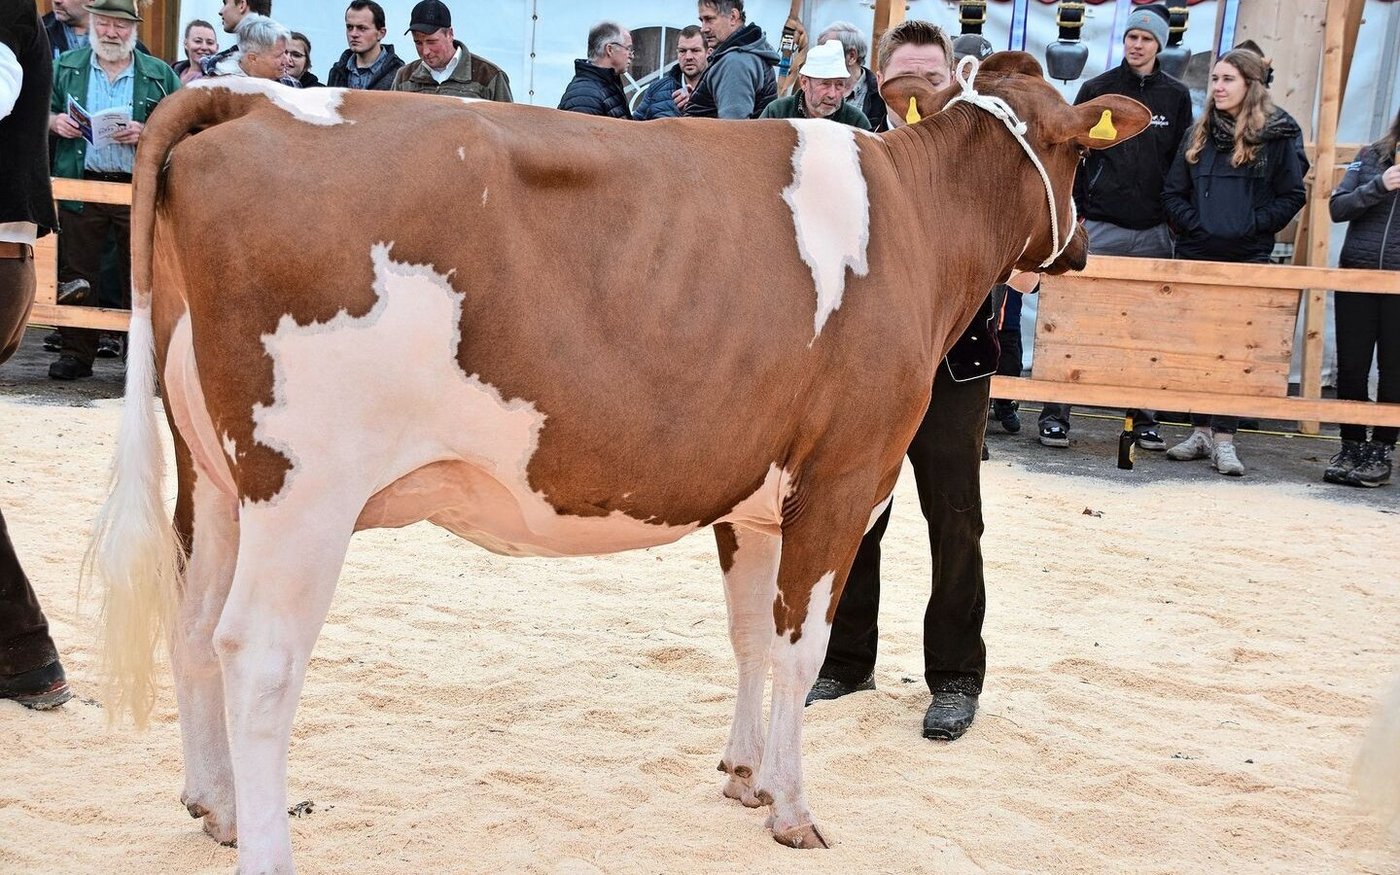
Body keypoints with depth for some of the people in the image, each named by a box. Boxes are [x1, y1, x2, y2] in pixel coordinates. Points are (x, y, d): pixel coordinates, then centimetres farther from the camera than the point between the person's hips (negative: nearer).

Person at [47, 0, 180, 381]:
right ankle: (76, 353, 12)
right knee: (76, 274, 4)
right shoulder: (67, 67, 11)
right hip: (81, 184, 2)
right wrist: (54, 121, -7)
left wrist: (147, 133, -15)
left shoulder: (159, 75, 5)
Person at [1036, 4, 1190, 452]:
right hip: (1101, 228, -2)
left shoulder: (1176, 97, 8)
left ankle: (1143, 417, 12)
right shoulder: (1097, 90, 4)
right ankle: (1055, 414, 2)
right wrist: (1073, 213, -3)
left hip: (1153, 231, 2)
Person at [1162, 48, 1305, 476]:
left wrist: (1251, 228, -11)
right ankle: (1201, 431, 15)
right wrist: (1194, 225, -5)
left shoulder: (1276, 137, -1)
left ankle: (1224, 437, -2)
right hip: (1196, 256, 4)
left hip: (1248, 261, -4)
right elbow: (1173, 192, 11)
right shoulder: (1199, 134, 10)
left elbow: (1292, 197, 0)